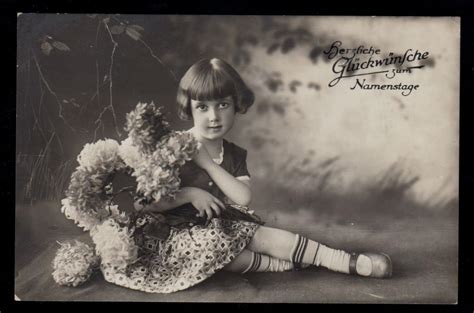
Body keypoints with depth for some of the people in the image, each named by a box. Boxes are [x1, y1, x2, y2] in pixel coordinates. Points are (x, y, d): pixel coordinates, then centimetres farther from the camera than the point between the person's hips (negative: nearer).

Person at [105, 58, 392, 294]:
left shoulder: (234, 154, 3)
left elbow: (244, 197, -14)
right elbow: (140, 203, -18)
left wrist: (207, 163, -19)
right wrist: (188, 194, -24)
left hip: (222, 226, 5)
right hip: (179, 236, -4)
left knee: (266, 235, -16)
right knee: (215, 242, -37)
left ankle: (353, 263, -17)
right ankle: (291, 264, -22)